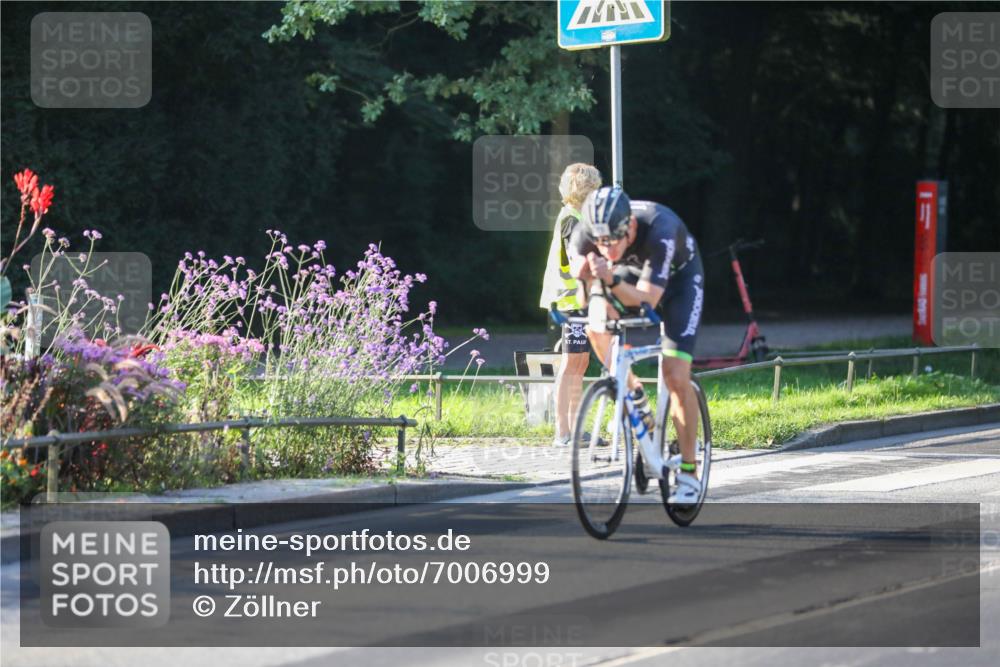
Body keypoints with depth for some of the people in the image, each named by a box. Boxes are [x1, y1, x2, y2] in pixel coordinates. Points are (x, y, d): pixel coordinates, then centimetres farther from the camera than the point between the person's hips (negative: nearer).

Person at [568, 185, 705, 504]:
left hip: (678, 277, -4)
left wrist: (611, 279, -57)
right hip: (631, 272, 4)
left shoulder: (659, 230, -40)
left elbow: (646, 300, -41)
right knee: (597, 328, -27)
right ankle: (633, 395, 0)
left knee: (676, 377, -14)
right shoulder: (586, 231, -29)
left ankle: (689, 474, -4)